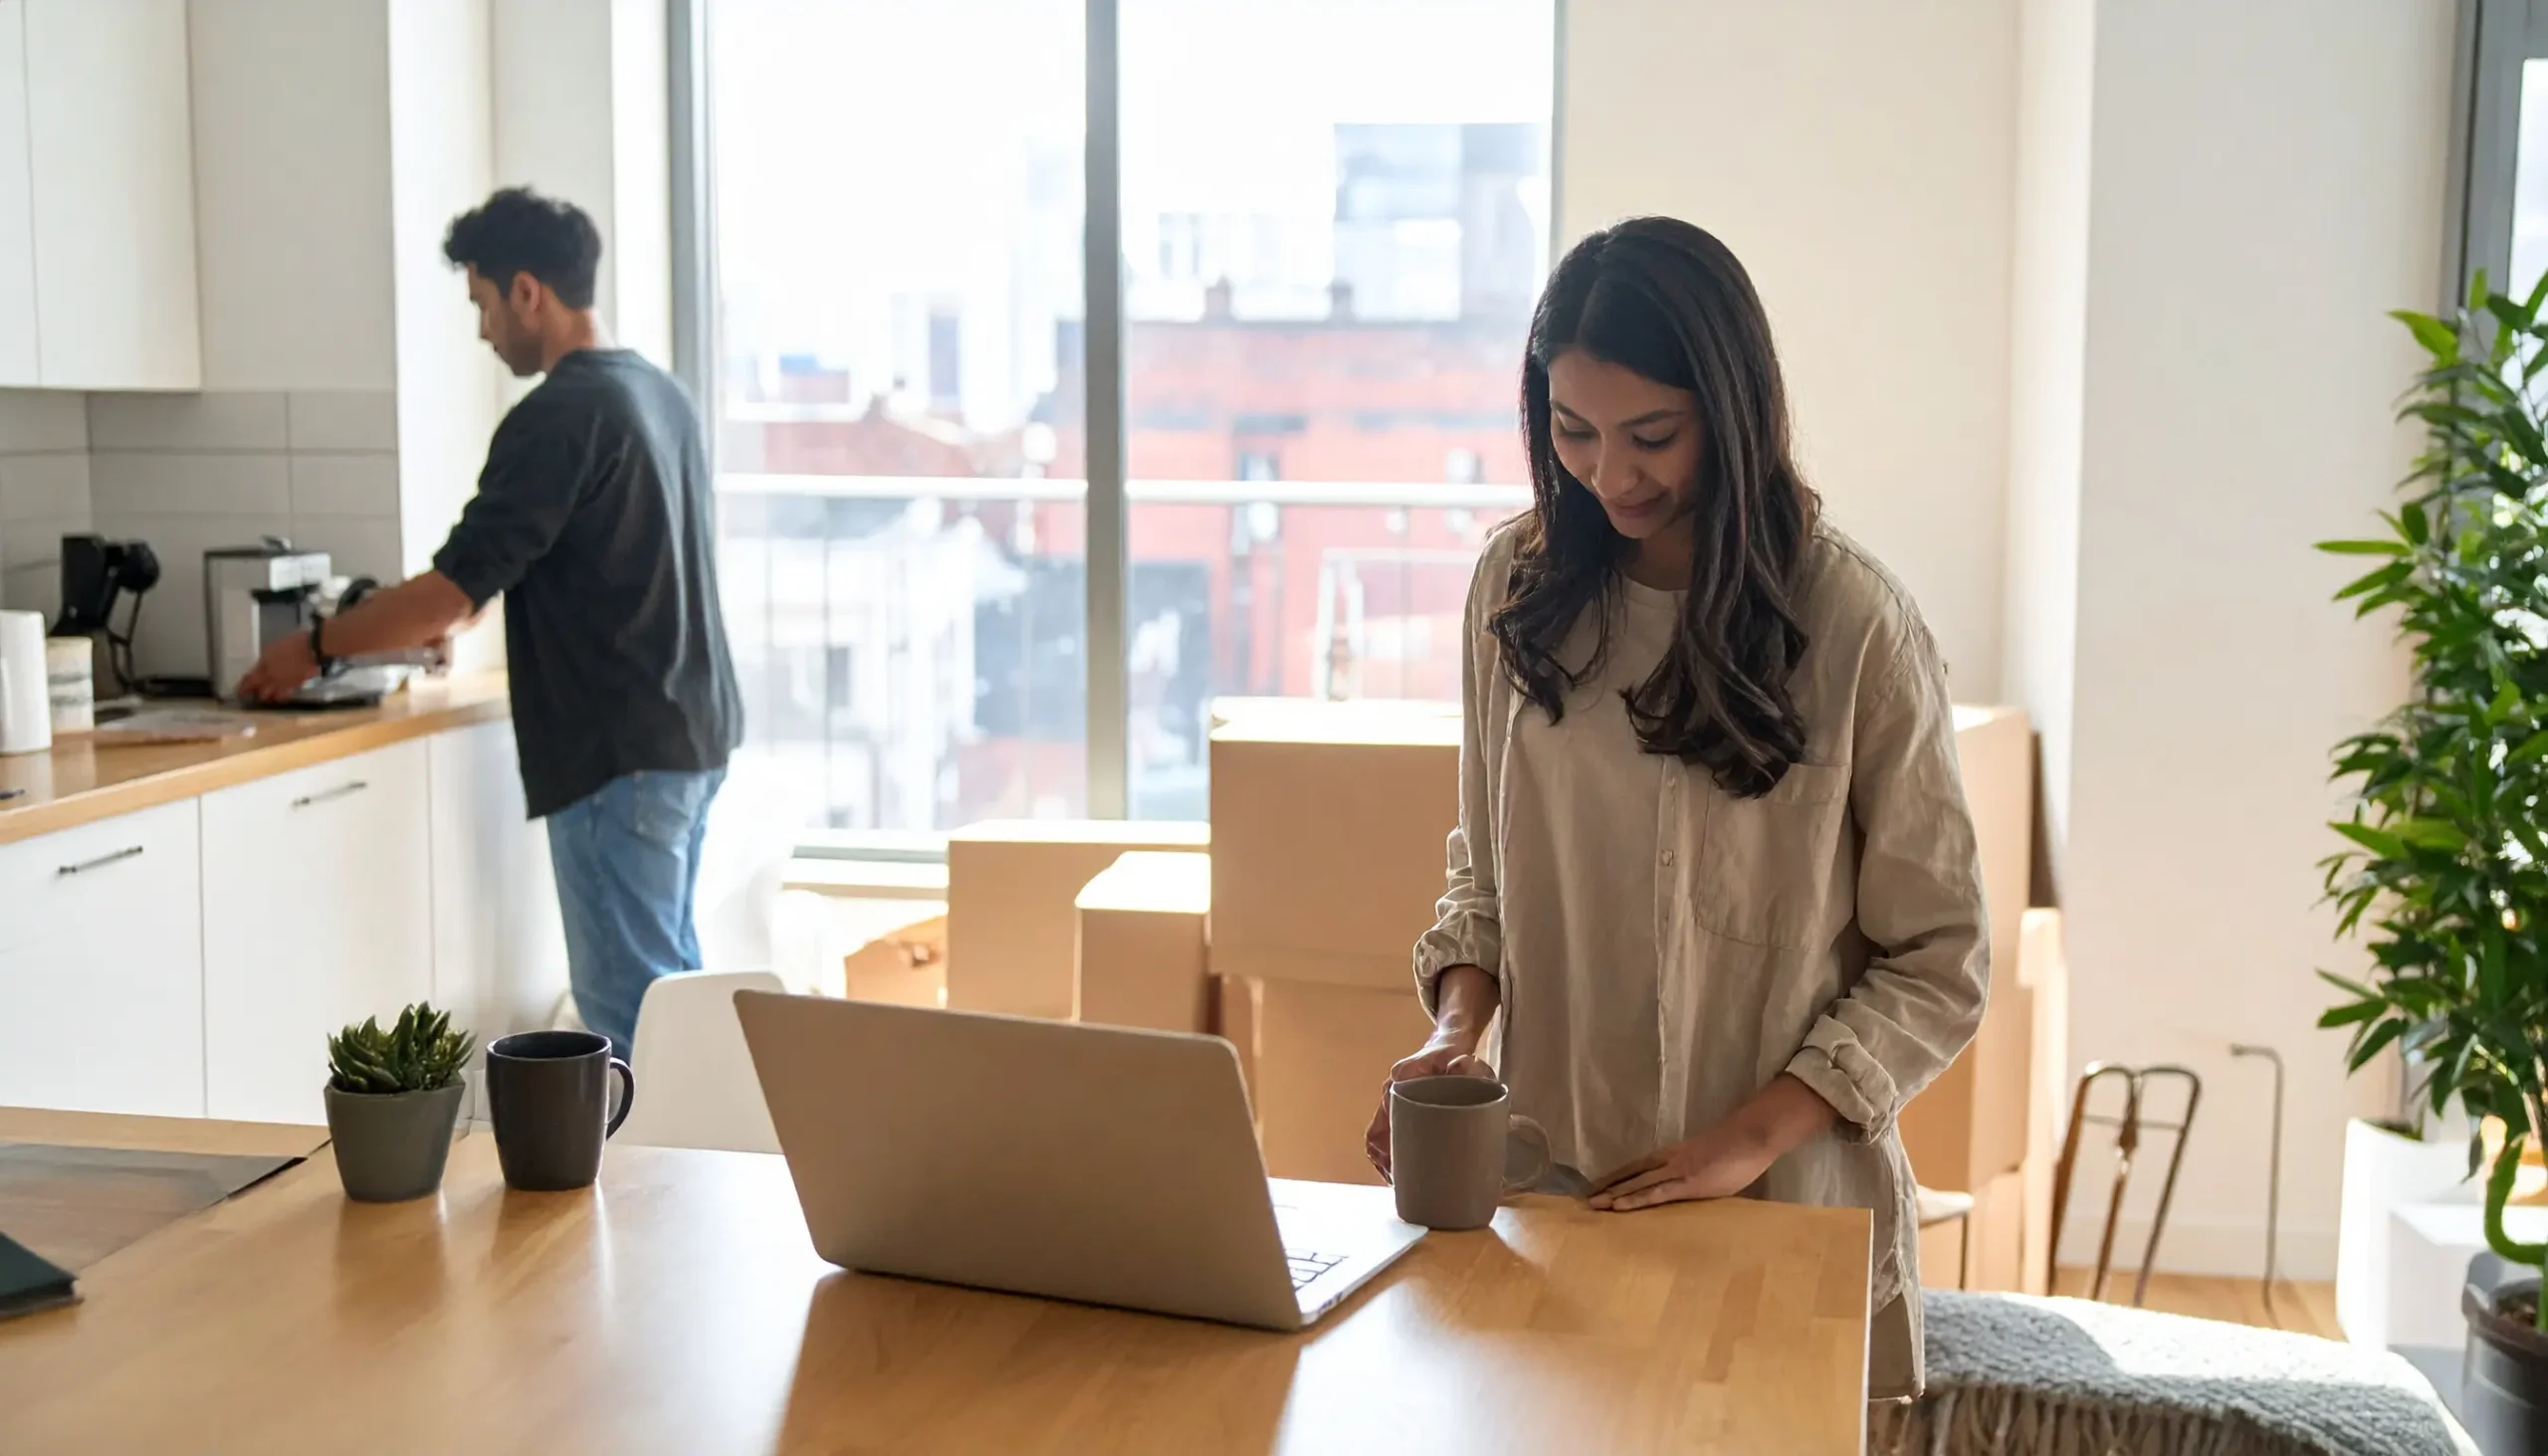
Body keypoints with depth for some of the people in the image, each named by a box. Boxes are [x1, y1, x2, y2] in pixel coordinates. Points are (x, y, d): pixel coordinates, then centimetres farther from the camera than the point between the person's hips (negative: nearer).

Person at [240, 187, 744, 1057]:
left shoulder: (557, 416, -16)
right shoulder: (659, 393, 13)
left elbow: (456, 587, -17)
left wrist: (315, 648, -4)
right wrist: (455, 616, 24)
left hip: (618, 753, -10)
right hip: (691, 733, 10)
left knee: (626, 998, -3)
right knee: (667, 974, 16)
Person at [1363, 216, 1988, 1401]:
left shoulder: (1851, 624, -14)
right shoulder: (1517, 584, -1)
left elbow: (1937, 969, -8)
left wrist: (1748, 1137, -18)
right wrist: (1459, 1028, -9)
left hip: (1779, 1201, -3)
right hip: (1547, 1183, 3)